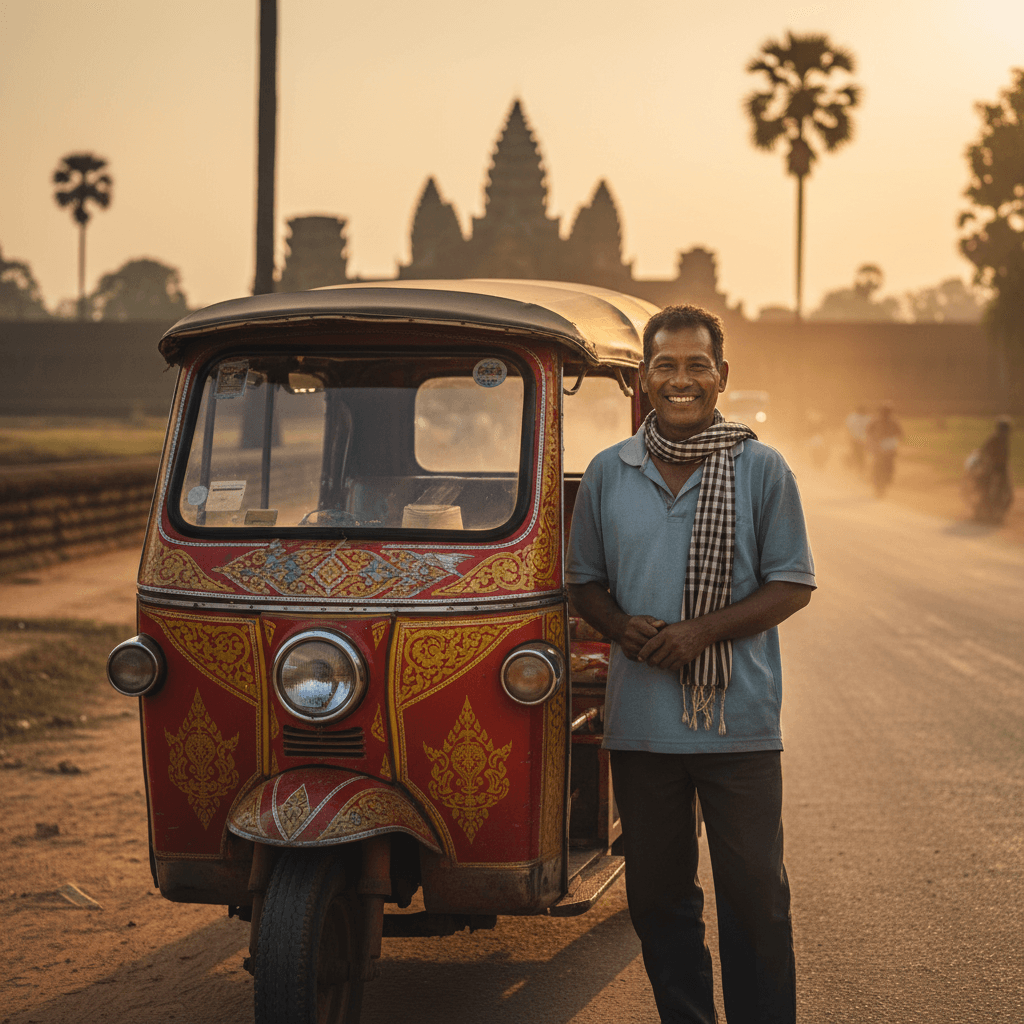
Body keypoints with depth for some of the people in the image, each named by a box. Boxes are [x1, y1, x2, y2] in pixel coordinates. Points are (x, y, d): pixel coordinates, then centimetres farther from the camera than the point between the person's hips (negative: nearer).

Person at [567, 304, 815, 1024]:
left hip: (740, 720, -3)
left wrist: (701, 632, -14)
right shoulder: (608, 473, 8)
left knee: (754, 891, 0)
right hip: (641, 720, 3)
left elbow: (793, 584, -2)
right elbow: (585, 581, 14)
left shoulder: (761, 470, -1)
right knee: (657, 891, 11)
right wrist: (622, 628, -8)